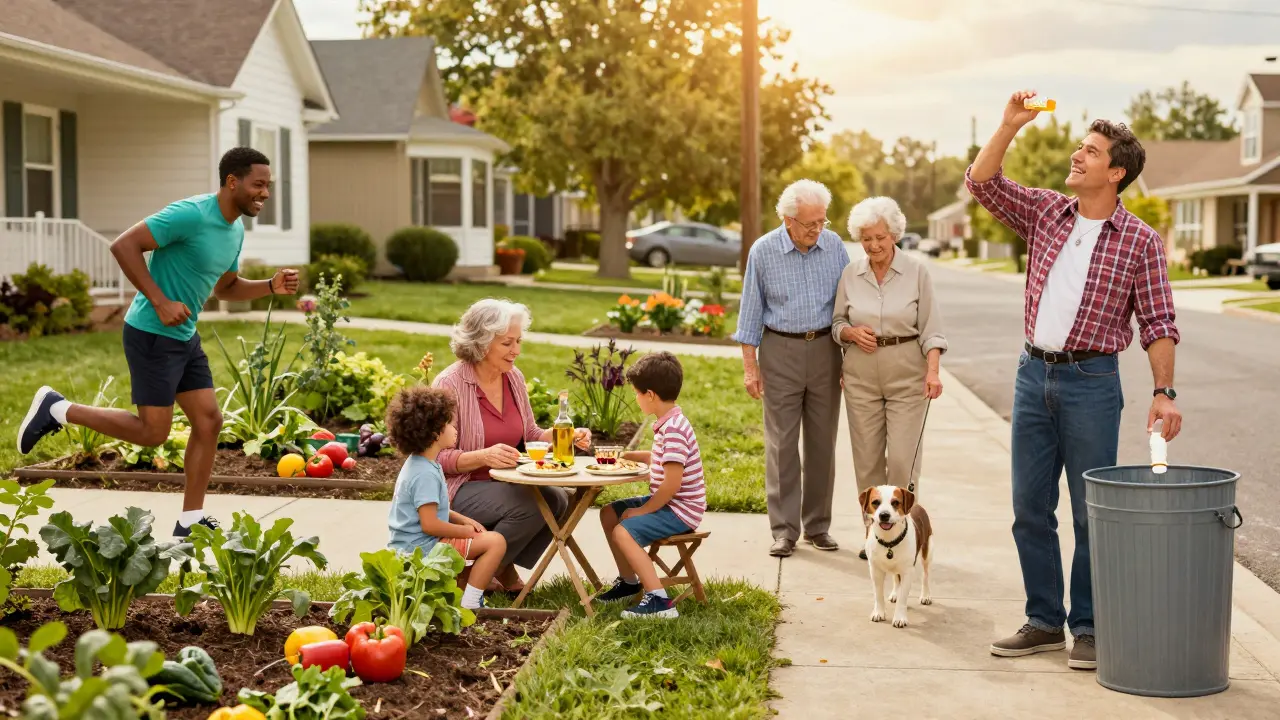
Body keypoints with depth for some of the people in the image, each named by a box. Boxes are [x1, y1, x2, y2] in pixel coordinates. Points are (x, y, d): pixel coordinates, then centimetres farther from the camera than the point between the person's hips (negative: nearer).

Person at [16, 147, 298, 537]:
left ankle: (190, 522, 11)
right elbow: (124, 245, -23)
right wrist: (160, 303, -25)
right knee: (152, 432, -4)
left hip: (185, 337, 9)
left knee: (209, 421, 4)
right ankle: (58, 410, 12)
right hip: (152, 335, -9)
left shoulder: (236, 230, 8)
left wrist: (271, 286, 4)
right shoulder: (190, 214, -21)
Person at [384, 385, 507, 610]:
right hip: (421, 548, -11)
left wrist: (464, 520, 9)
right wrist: (465, 530, -11)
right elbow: (429, 524, -25)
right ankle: (469, 603, -13)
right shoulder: (426, 474, -22)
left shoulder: (416, 464, 10)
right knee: (496, 542, -14)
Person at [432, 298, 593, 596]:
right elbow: (439, 457, -18)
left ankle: (505, 567, 3)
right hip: (460, 489, -7)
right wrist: (484, 456, -34)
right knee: (531, 507, -28)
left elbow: (530, 435, 13)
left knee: (557, 499, -19)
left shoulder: (513, 377, 4)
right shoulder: (450, 384, -17)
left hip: (505, 482, 7)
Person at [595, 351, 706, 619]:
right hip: (667, 502, 11)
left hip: (681, 510, -11)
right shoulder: (668, 423, 9)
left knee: (623, 532, -23)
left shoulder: (673, 429, -24)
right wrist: (626, 455, 27)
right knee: (609, 514, 15)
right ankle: (629, 581, 24)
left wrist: (644, 510, -17)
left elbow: (672, 482, -27)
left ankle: (659, 601, -24)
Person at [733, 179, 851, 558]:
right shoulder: (763, 251, -4)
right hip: (780, 351, -2)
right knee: (781, 443, -2)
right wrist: (750, 366, -3)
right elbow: (751, 311, 1)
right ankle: (784, 530, 5)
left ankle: (818, 525, 17)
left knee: (822, 441, 6)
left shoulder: (834, 246, 1)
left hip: (825, 348, 2)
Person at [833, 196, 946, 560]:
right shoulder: (851, 274, 5)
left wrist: (932, 371, -15)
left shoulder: (917, 272, -3)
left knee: (902, 457, -8)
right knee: (867, 457, 5)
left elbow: (931, 329, -3)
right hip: (861, 372, 3)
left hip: (906, 371, -3)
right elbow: (836, 324, 12)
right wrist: (851, 332, -10)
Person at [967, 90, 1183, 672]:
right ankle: (1044, 621, 21)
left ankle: (1089, 629, 14)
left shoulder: (1140, 241, -3)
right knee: (1030, 508, 9)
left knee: (1092, 513, 1)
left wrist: (1163, 392, -12)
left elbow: (1158, 324, -4)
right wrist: (1010, 126, -7)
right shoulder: (1045, 212, 8)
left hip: (1092, 381, -4)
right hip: (1033, 374, 4)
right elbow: (980, 182, 4)